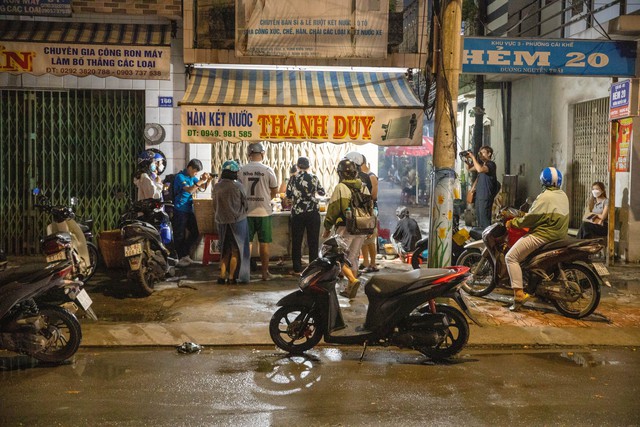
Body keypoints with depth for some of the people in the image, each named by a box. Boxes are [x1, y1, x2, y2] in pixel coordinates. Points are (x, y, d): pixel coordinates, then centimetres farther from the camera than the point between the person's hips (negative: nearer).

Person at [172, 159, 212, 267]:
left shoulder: (193, 177, 11)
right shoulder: (180, 177, -13)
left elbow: (201, 189, 13)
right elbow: (189, 190, -26)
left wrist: (207, 181, -5)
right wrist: (200, 181, -25)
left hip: (189, 209, 8)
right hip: (180, 210, -8)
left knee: (194, 233, 11)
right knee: (179, 235, 0)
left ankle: (185, 254, 25)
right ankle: (179, 258, 10)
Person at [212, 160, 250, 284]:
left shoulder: (217, 186, -1)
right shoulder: (238, 186, -13)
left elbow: (215, 205, 9)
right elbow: (245, 202, -3)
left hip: (221, 222, 4)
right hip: (237, 221, -4)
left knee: (225, 250, 16)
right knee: (236, 250, 7)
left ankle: (222, 276, 10)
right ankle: (232, 277, 7)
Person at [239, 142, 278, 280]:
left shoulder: (242, 170, -2)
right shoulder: (267, 170, -8)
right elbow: (274, 191, 0)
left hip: (246, 211, 2)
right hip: (263, 211, -2)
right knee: (264, 243, 6)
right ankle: (265, 272, 11)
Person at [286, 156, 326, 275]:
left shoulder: (293, 178, -3)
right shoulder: (314, 178, -2)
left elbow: (288, 195, 3)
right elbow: (322, 192, 10)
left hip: (297, 213, 0)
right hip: (313, 212, 0)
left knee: (296, 241, 7)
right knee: (313, 241, 7)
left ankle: (297, 269, 8)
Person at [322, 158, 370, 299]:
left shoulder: (340, 188, -9)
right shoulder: (364, 188, 9)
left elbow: (333, 209, -9)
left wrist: (327, 228, 1)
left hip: (345, 228, -6)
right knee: (353, 258, 15)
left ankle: (353, 280, -20)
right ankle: (349, 289, 18)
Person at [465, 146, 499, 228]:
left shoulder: (491, 164, -12)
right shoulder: (481, 164, 14)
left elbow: (480, 169, -31)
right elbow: (469, 168, 21)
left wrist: (473, 157, -22)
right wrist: (467, 158, 3)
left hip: (486, 197, -9)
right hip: (479, 195, 9)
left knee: (484, 218, -10)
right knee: (478, 217, 15)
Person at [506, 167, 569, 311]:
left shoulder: (545, 197, -15)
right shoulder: (563, 195, 13)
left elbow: (530, 219, -17)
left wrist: (512, 222, -4)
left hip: (544, 235, -10)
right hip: (560, 234, 10)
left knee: (511, 257, -10)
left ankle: (519, 294, -21)